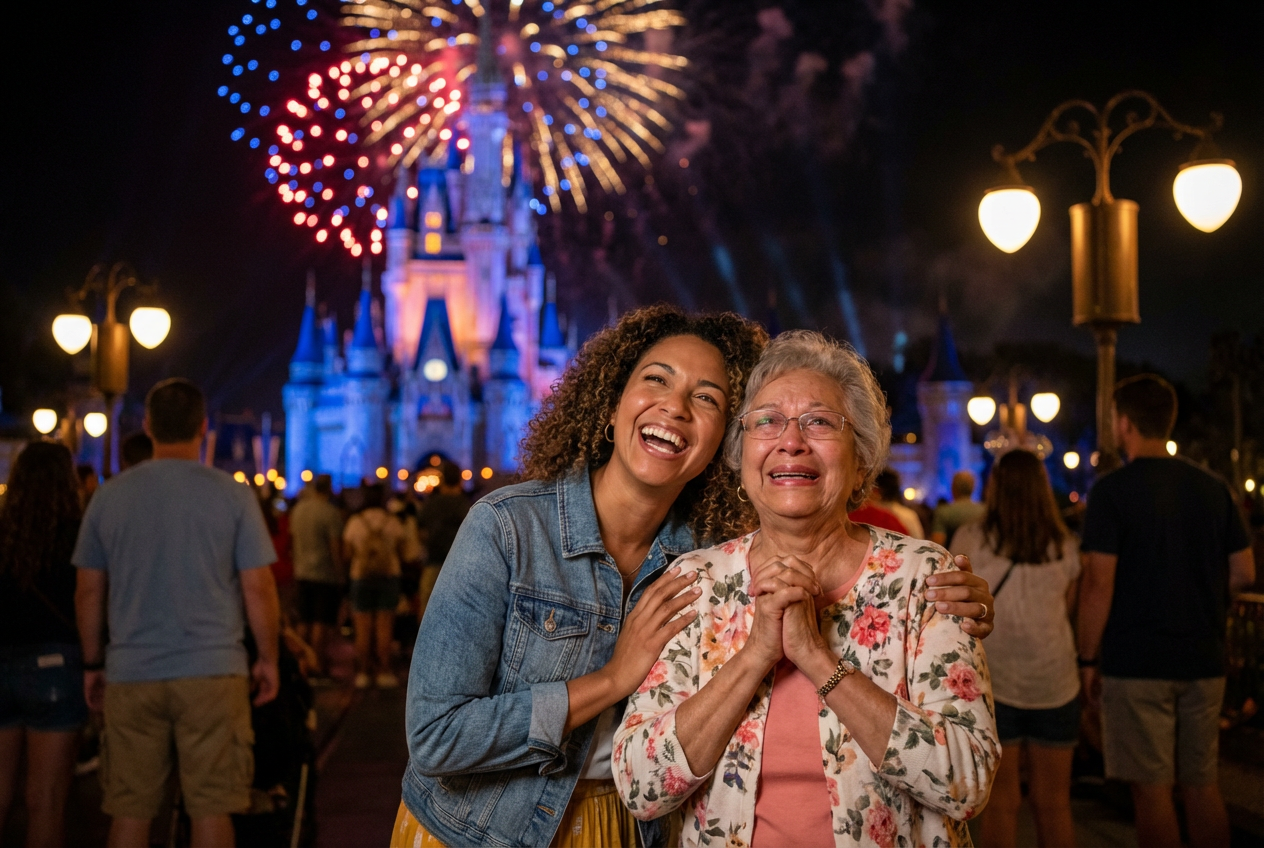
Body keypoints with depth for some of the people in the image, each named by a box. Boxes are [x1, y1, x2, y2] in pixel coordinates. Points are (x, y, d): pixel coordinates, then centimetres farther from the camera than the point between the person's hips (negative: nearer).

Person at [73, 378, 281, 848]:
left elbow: (88, 590, 8)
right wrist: (268, 659, 8)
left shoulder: (110, 495, 4)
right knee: (211, 807, 2)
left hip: (130, 674, 2)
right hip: (212, 672, -2)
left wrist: (92, 664, 18)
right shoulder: (232, 495, -3)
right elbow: (258, 587, -3)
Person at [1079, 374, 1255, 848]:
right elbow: (1244, 573, 8)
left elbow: (1099, 584, -13)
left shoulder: (1112, 491, -10)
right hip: (1204, 660, 5)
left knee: (1152, 790, 1)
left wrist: (1088, 659, -6)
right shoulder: (1213, 488, 6)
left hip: (1136, 663, -5)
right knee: (1203, 788, 13)